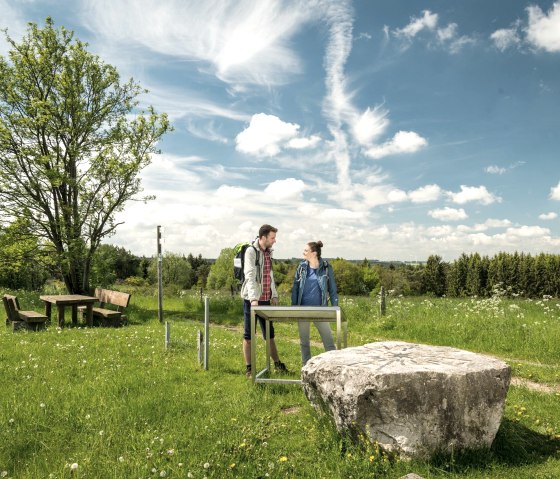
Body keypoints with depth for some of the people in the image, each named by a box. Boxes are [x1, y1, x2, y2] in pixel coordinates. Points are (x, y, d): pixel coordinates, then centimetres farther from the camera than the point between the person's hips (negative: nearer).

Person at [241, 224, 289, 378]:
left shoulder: (268, 252, 12)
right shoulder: (251, 251, -11)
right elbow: (250, 276, -21)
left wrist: (274, 295, 10)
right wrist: (253, 298, -29)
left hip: (266, 300, 7)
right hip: (252, 300, -7)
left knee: (269, 333, 15)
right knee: (248, 335, 4)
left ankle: (277, 364, 25)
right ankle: (248, 368, 12)